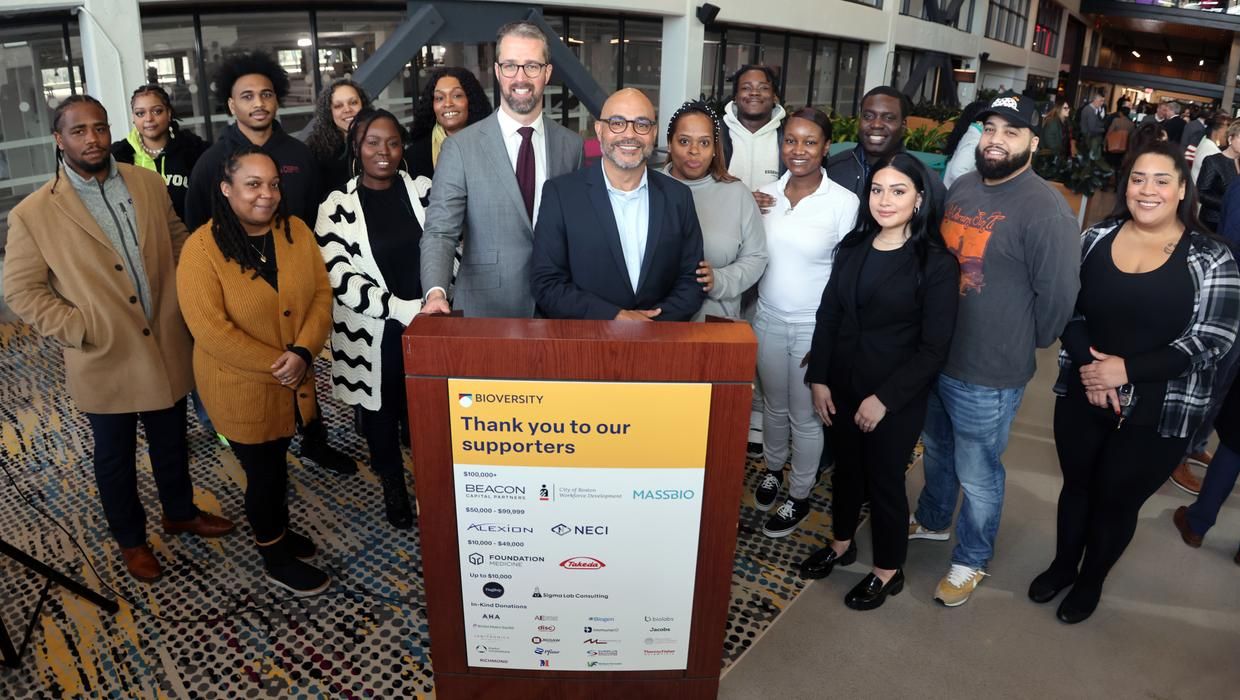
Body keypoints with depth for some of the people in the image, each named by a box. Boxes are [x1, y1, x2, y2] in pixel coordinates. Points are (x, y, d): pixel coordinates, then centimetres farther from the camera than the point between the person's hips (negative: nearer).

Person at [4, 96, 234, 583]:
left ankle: (180, 513, 44)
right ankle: (130, 540, 37)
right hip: (105, 362, -3)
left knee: (172, 443, 20)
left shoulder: (149, 184, -1)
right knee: (115, 458, 16)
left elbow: (180, 244, 9)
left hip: (167, 349, 3)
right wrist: (77, 330, -14)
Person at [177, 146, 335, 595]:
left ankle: (279, 530, 48)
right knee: (265, 471, 11)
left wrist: (302, 352, -19)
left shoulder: (296, 231, -4)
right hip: (241, 389, -4)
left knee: (277, 461, 23)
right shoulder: (202, 247, -18)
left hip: (292, 382, 4)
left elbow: (321, 293, -5)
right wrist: (275, 364, -20)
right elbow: (210, 329, -22)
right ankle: (277, 561, 32)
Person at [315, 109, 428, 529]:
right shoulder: (337, 208, -4)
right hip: (372, 336, -1)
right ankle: (393, 487, 37)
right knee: (381, 413, 14)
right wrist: (404, 309, -25)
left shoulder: (424, 191, 1)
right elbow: (341, 279, -13)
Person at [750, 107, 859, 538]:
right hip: (769, 319, 4)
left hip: (815, 326, -3)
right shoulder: (766, 194, -1)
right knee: (773, 406, 21)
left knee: (805, 417, 9)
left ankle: (799, 495, 30)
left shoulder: (844, 203, -12)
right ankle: (773, 468, 46)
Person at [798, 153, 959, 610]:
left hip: (896, 398, -4)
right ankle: (841, 544, 43)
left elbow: (934, 347, -13)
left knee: (884, 478, 10)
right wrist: (818, 378, -1)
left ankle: (888, 571, 31)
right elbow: (828, 315, 4)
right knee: (845, 468, 19)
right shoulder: (853, 246, 2)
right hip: (841, 386, 5)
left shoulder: (936, 263, -13)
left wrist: (885, 398, -16)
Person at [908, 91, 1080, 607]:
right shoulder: (961, 188, 5)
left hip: (988, 375, -7)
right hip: (933, 356, 7)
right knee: (936, 450, 27)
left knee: (977, 475, 12)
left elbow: (1058, 294, -16)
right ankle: (931, 520, 51)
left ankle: (971, 559, 34)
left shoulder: (1045, 209, -19)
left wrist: (1027, 344, -2)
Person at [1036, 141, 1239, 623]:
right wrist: (1087, 363, -16)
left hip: (1159, 412, -2)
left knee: (1117, 499, 14)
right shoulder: (1095, 239, -1)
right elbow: (1067, 308, 0)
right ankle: (1062, 565, 44)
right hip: (1082, 396, 3)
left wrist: (1127, 369, -21)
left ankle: (1090, 581, 40)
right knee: (1077, 486, 19)